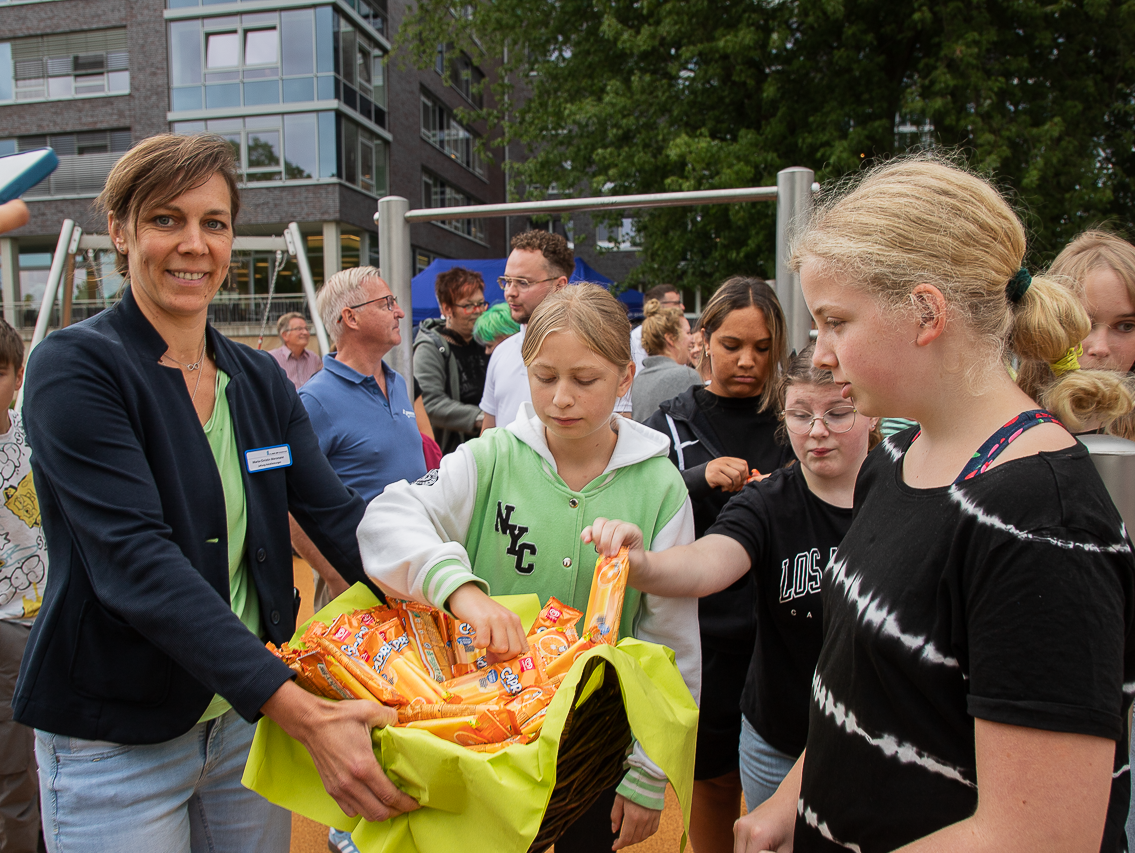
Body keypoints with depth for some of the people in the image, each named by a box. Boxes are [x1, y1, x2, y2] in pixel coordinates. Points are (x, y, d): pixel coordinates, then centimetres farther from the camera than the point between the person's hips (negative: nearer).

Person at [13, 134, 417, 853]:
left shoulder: (261, 381, 3)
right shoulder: (76, 368, -14)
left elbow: (336, 512, -5)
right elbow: (138, 563, -26)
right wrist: (305, 714, -35)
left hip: (250, 721, 5)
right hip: (116, 743, -5)